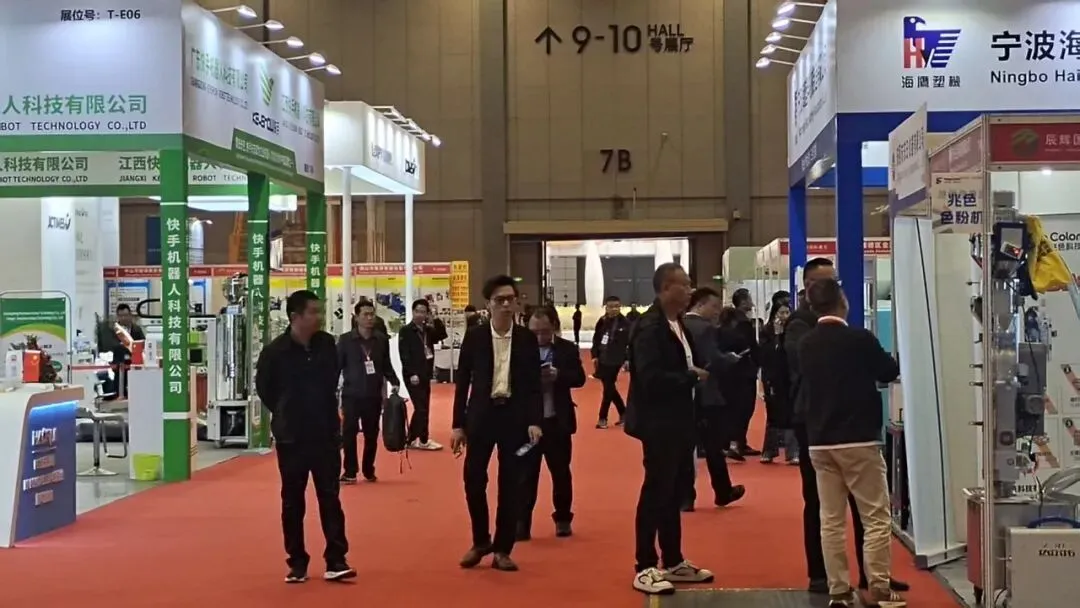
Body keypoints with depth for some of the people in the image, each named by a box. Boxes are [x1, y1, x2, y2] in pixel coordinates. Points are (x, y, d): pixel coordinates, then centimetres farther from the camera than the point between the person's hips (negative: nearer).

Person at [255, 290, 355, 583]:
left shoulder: (328, 344, -2)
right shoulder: (274, 351, -12)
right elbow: (264, 388, 3)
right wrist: (286, 415, 8)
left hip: (326, 434, 2)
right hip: (291, 437, -2)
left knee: (330, 497, 2)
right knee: (292, 502, 7)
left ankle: (336, 561, 5)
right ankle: (297, 563, 16)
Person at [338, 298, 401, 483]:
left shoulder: (382, 339, 5)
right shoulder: (345, 339, -2)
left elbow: (386, 366, 11)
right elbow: (337, 366, 0)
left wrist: (394, 382, -3)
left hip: (374, 395, 2)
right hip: (351, 395, -2)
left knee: (371, 434, 9)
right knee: (349, 433, -2)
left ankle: (369, 470, 22)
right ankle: (350, 471, 5)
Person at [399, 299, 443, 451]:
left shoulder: (428, 330, 13)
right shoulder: (405, 331, -8)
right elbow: (404, 355, -14)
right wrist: (412, 374, -21)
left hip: (425, 374, 7)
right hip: (413, 375, -7)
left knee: (421, 408, 11)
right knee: (421, 408, -8)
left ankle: (412, 439, 19)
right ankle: (423, 441, 0)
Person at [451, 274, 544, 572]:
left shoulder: (527, 339, 2)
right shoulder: (475, 337, 0)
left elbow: (534, 384, 3)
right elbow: (462, 381, 3)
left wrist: (535, 421, -8)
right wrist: (458, 425, -1)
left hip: (515, 415, 0)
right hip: (481, 414, 0)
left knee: (510, 484, 2)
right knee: (473, 479, -1)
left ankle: (502, 549, 12)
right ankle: (480, 541, 20)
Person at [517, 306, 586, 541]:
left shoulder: (568, 349, 1)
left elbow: (579, 378, -7)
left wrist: (558, 375, -23)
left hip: (557, 421, 1)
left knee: (561, 472, 12)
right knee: (526, 473, 3)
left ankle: (563, 519, 26)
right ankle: (522, 522, 10)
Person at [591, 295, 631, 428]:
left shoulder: (625, 323, -9)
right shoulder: (602, 322, 4)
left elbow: (631, 342, -10)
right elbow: (596, 340, 12)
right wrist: (595, 355, 7)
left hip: (615, 361, -5)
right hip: (603, 360, 6)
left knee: (608, 388, -1)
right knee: (610, 387, 12)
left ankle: (603, 418, 10)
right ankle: (623, 413, 27)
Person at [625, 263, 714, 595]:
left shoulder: (678, 324, 12)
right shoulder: (649, 327, -17)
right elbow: (651, 378, -25)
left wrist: (701, 372, -3)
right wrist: (692, 377, -17)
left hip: (679, 422, 9)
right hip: (659, 424, -9)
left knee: (674, 492, 16)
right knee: (656, 492, -3)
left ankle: (673, 562, 26)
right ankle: (645, 568, 5)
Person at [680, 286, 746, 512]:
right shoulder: (705, 328, -15)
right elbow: (714, 361, -23)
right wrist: (733, 358, -6)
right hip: (705, 396, -6)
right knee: (714, 446, 8)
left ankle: (686, 497, 5)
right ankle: (723, 493, 22)